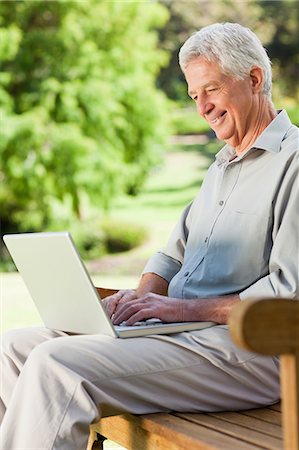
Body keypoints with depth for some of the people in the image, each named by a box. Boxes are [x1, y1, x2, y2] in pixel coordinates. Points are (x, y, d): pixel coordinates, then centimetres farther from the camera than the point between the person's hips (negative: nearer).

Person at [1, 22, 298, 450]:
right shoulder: (222, 165, 23)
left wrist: (183, 307, -17)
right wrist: (140, 297, 3)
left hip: (247, 349, -9)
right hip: (185, 331, 10)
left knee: (56, 366, -25)